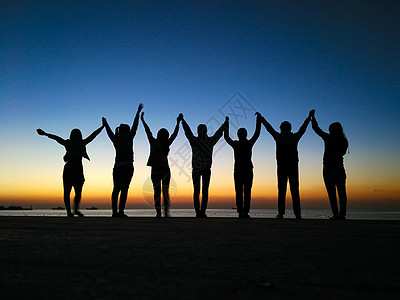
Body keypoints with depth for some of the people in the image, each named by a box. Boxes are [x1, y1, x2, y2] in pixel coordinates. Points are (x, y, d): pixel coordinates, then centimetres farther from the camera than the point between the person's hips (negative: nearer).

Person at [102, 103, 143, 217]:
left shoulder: (116, 140, 8)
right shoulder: (129, 138, -2)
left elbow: (109, 132, 26)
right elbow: (135, 126, 7)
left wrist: (105, 124, 45)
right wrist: (138, 112, 17)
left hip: (117, 167, 5)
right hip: (127, 166, -5)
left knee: (116, 189, 7)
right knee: (124, 189, -6)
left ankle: (114, 211, 4)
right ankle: (121, 211, -9)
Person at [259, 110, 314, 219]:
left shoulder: (278, 136, 3)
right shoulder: (295, 137, 6)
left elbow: (269, 127, 16)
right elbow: (303, 127, 21)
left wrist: (261, 118, 31)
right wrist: (309, 116, 37)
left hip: (281, 166, -1)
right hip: (293, 166, 1)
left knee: (281, 190, -1)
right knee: (295, 190, 1)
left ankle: (281, 213, -6)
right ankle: (297, 213, -2)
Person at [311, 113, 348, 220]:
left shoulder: (328, 138, -7)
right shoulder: (344, 141, 6)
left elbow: (316, 129, 1)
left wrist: (312, 117, 15)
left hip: (328, 168, -4)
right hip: (340, 168, 5)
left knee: (331, 192, -4)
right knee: (342, 192, 6)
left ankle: (335, 214, -7)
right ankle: (342, 214, 6)